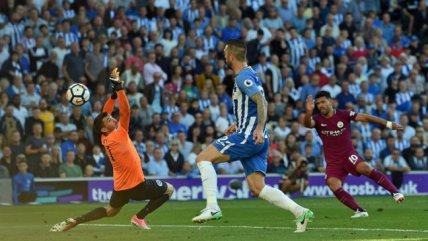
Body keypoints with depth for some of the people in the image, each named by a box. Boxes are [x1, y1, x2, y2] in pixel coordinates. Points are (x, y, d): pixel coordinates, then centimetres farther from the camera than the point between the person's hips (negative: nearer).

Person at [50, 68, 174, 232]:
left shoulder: (105, 138, -1)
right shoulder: (119, 134, -20)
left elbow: (105, 113, 7)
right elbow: (126, 111, -27)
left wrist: (114, 93, -2)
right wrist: (119, 87, -26)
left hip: (120, 186, 7)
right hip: (136, 184, -7)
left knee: (110, 211, 27)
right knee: (169, 190, 11)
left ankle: (74, 221, 8)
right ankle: (139, 218, 5)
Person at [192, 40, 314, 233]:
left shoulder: (243, 77, -9)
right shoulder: (250, 74, 21)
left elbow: (261, 101, -22)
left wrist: (259, 128, -33)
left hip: (249, 136, -10)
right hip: (256, 139, 10)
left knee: (203, 158, -8)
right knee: (257, 188, 4)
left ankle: (212, 207, -17)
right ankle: (300, 212, -3)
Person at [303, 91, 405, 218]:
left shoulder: (343, 115, -3)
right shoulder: (317, 119, 0)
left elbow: (365, 117, -3)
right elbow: (307, 124, -21)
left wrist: (388, 124, -9)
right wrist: (309, 112, -45)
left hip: (349, 155, -2)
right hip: (333, 161, 2)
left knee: (365, 168, -29)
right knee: (334, 185, -22)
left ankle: (395, 192, -26)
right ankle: (360, 211, -20)